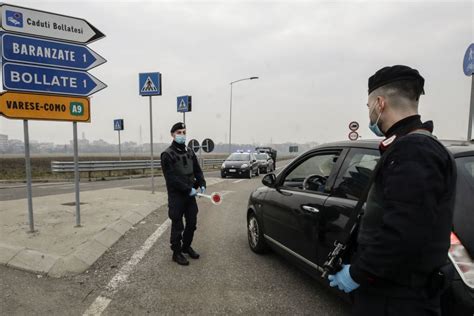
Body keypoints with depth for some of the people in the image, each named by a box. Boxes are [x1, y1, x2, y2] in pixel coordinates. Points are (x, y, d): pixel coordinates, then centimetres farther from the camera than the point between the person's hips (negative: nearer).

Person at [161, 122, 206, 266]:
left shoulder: (190, 152, 10)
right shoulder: (167, 154, -10)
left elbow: (197, 170, 14)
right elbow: (171, 178, -17)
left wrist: (202, 184, -4)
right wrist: (188, 189, -20)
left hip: (190, 194, 6)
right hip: (176, 196, -6)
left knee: (192, 223, 14)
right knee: (177, 225, 4)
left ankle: (186, 247, 34)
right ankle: (176, 253, 20)